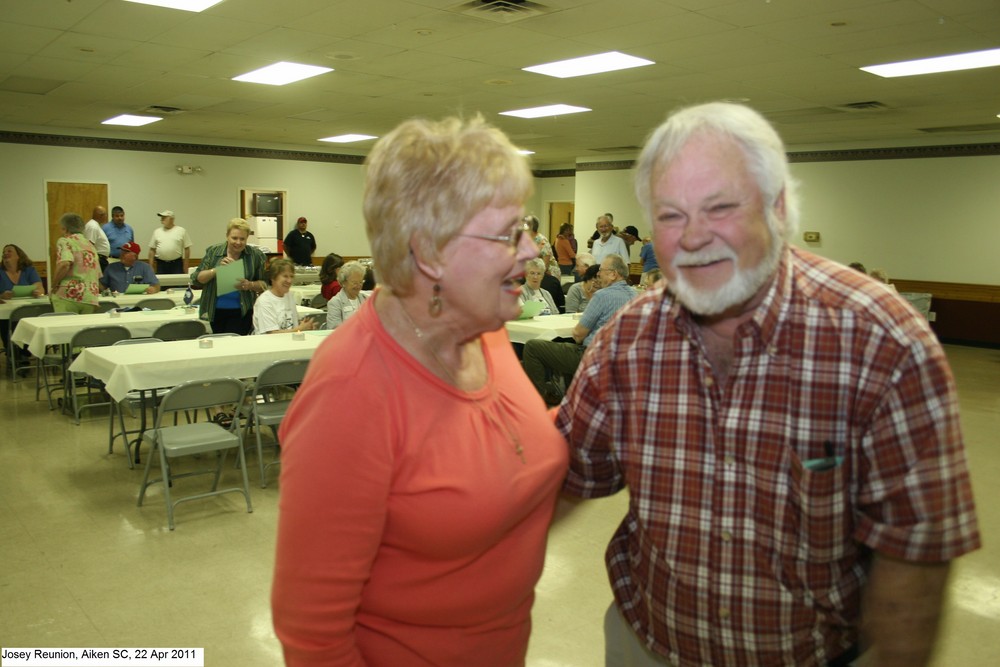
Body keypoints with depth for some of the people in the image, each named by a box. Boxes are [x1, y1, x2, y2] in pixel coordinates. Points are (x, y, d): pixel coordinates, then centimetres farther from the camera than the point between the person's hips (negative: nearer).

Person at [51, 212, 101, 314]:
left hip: (68, 295, -6)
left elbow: (64, 264, -17)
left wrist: (54, 285, -5)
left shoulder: (64, 241, 1)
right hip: (91, 298, 6)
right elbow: (98, 275, 22)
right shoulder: (91, 245, 21)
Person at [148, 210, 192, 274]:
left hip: (176, 264, -2)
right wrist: (150, 266, 3)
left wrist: (185, 267, -3)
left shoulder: (181, 231, 3)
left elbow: (187, 249, 2)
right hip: (161, 264, 2)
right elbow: (152, 250, 10)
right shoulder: (157, 232, 10)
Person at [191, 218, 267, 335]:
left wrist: (250, 285, -15)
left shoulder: (255, 255, 1)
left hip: (241, 313, -2)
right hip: (215, 311, 2)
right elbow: (196, 279, 0)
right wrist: (217, 269, -15)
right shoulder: (213, 252, 3)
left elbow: (264, 284, 6)